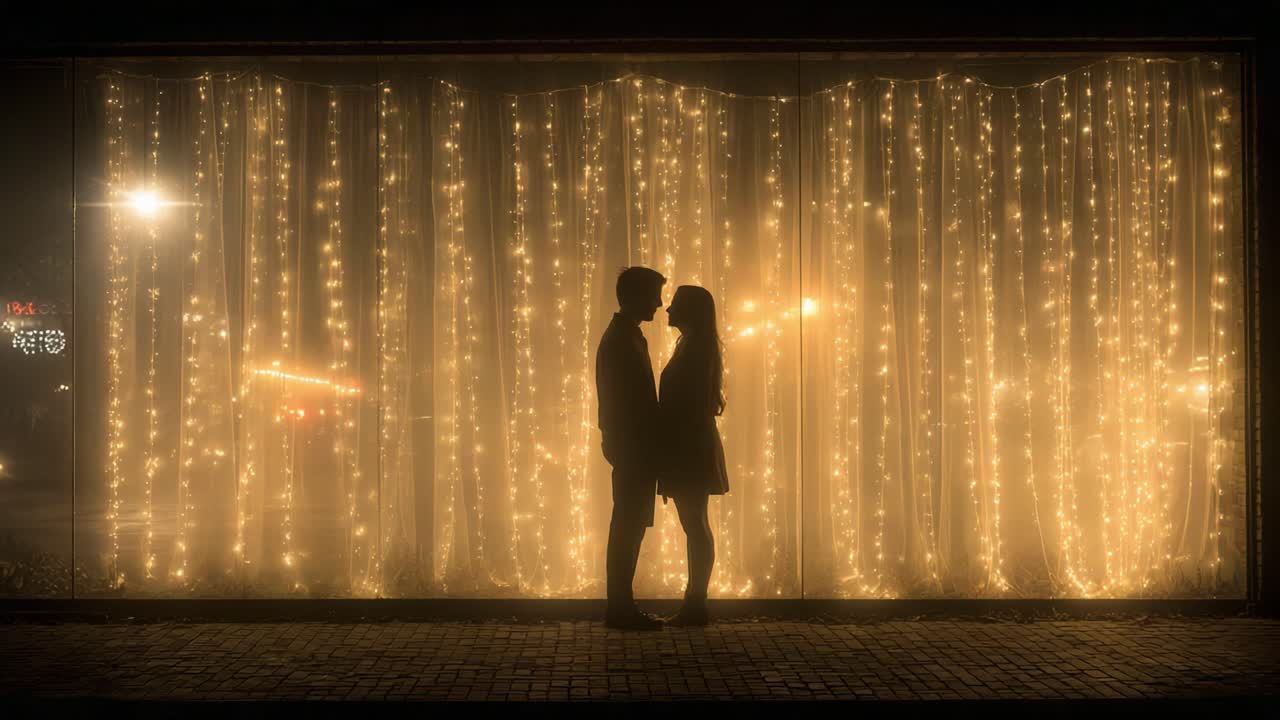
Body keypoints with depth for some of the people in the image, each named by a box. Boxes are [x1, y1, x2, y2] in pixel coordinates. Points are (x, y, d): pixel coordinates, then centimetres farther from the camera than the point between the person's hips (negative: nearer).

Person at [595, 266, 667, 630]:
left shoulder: (624, 336, 17)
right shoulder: (622, 339, -15)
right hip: (632, 449, -10)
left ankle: (621, 606, 16)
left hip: (631, 448, 10)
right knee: (629, 528, -5)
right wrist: (644, 450, -18)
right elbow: (630, 402, -19)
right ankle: (621, 608, 1)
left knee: (629, 527, 11)